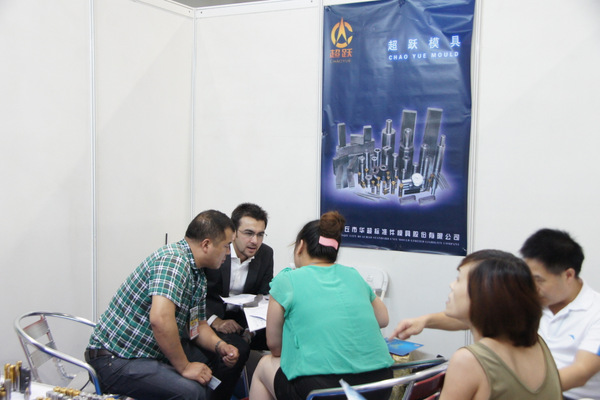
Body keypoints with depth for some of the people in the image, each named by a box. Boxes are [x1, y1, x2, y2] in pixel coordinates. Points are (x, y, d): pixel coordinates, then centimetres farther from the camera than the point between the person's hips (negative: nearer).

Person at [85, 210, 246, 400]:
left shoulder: (199, 275, 9)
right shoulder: (173, 259, -22)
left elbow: (198, 324, 18)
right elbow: (160, 318, -34)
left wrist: (220, 346, -1)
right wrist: (184, 367, -24)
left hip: (157, 352, 10)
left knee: (232, 358, 11)